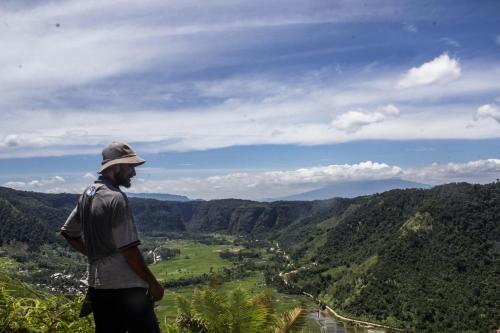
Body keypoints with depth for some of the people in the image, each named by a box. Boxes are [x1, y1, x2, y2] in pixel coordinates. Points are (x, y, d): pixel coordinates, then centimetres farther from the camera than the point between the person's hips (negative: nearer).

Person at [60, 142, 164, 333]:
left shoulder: (87, 194, 9)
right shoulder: (116, 198, -17)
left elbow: (69, 233, 19)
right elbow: (129, 250, -19)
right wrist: (153, 283, -10)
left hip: (96, 285, 9)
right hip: (125, 287, -9)